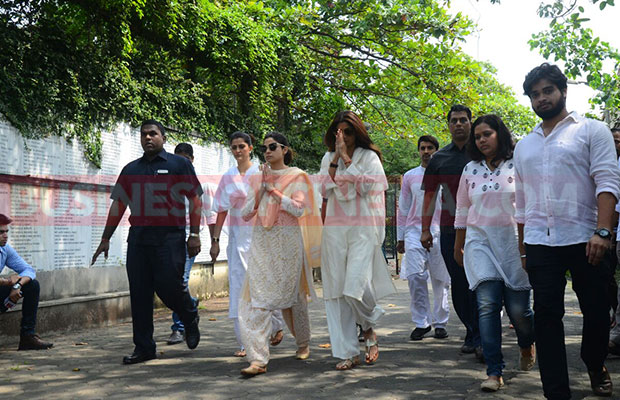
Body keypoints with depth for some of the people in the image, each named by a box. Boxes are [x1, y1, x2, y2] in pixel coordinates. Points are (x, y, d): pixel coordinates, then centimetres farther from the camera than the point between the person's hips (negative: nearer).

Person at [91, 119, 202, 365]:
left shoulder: (179, 164, 6)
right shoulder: (130, 170, 18)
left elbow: (195, 199, 2)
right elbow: (118, 205, 18)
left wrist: (194, 234, -7)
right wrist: (106, 238, 14)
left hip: (169, 237, -4)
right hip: (138, 237, 4)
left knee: (169, 286, -8)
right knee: (139, 294, 3)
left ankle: (190, 319, 24)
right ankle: (143, 348, 12)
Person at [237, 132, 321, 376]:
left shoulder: (296, 176, 2)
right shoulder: (259, 177, 14)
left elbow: (299, 209, -11)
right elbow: (246, 212, 9)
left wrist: (273, 190, -10)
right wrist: (260, 188, -3)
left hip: (287, 239, -3)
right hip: (262, 241, 3)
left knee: (292, 293, 6)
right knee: (257, 296, -9)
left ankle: (303, 344, 31)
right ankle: (258, 358, -14)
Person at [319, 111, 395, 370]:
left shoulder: (369, 156, 4)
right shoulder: (328, 158, 16)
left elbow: (367, 186, -10)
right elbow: (324, 189, 3)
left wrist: (347, 158, -8)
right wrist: (336, 159, -4)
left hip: (363, 227, -4)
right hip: (334, 229, 4)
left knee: (355, 286, -17)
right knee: (336, 290, -2)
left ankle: (369, 328, 16)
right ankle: (348, 353, 5)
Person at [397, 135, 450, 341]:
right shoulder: (410, 176, 13)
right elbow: (403, 208, 16)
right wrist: (400, 237, 13)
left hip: (440, 232, 0)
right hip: (415, 230, 1)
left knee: (440, 279, 2)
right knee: (415, 276, -11)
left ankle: (440, 322, 13)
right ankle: (421, 322, -3)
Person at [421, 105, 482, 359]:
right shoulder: (439, 158, 13)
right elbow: (429, 195, 14)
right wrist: (425, 229, 7)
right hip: (449, 230, 3)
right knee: (458, 284, 7)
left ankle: (480, 339, -7)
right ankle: (471, 334, 19)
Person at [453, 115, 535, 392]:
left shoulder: (517, 166, 2)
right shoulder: (470, 170, 12)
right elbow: (462, 210, 18)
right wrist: (458, 246, 21)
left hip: (513, 241, -2)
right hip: (480, 241, 2)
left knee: (517, 308, -3)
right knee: (487, 303, -12)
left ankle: (527, 346, 33)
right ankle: (494, 372, -8)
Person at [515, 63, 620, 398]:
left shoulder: (592, 131, 4)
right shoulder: (524, 146, 18)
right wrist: (522, 249, 16)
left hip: (584, 241, -3)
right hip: (539, 243, 3)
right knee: (547, 315, -1)